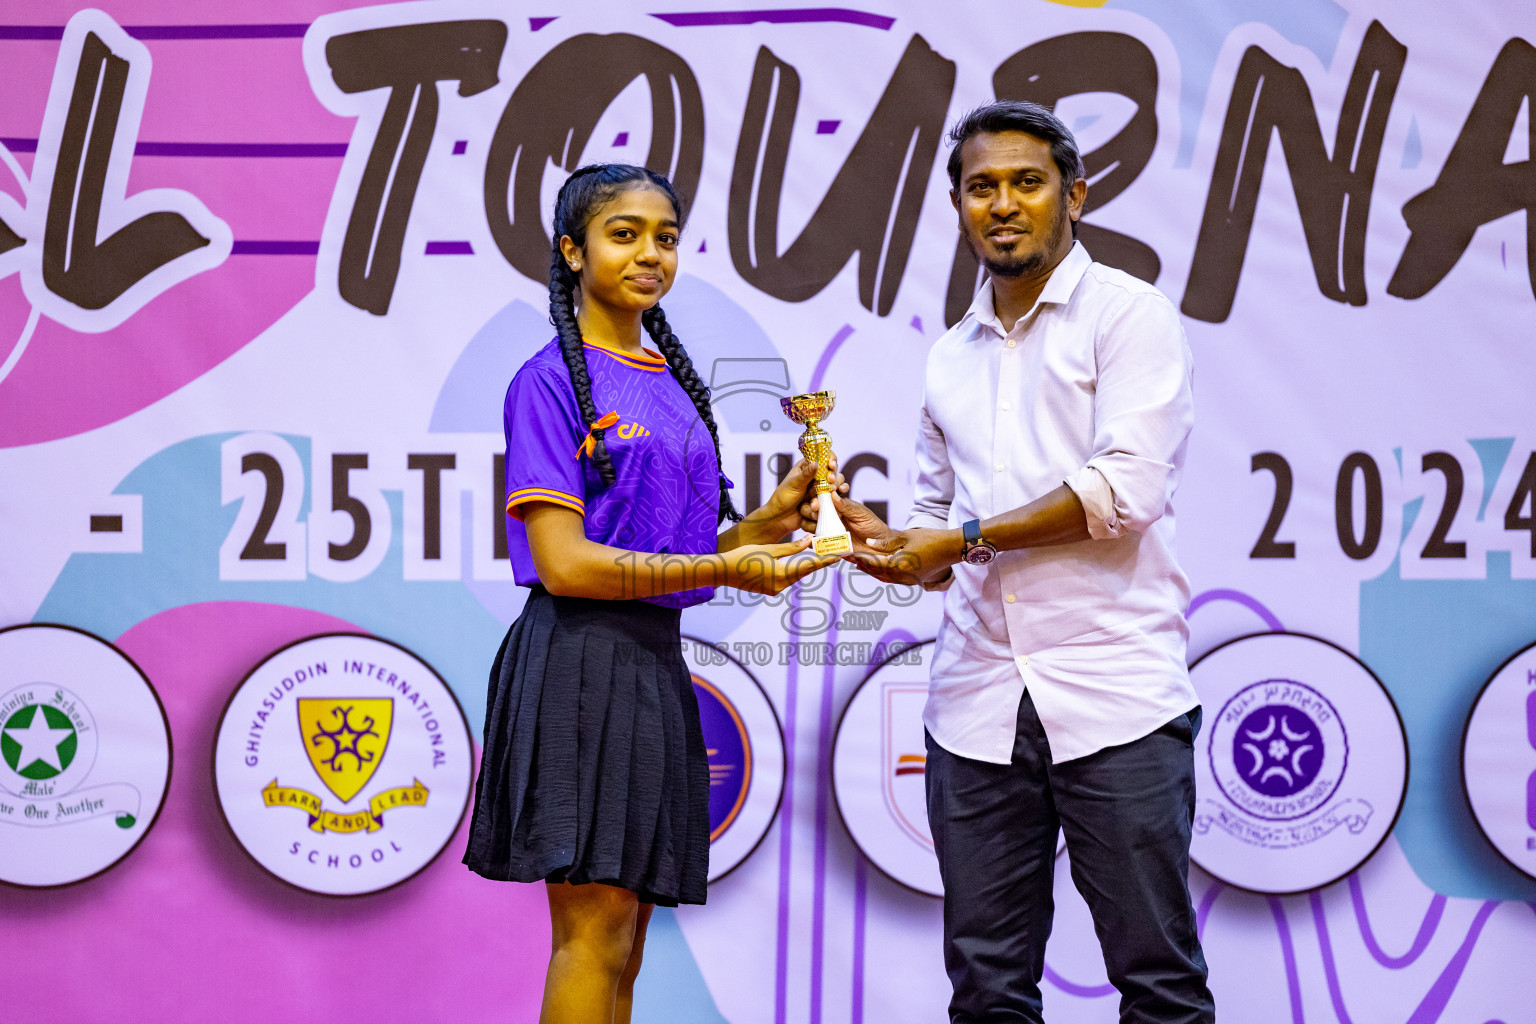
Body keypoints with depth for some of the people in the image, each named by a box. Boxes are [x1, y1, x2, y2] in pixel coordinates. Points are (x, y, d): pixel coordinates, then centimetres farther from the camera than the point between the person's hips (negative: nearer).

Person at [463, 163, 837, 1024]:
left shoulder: (676, 385, 17)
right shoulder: (551, 381, -5)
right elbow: (563, 563, -14)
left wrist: (774, 518, 0)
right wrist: (719, 570, -18)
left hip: (656, 662, 8)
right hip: (580, 657, -8)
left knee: (624, 941, 9)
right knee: (595, 929, -10)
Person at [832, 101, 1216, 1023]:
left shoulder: (1131, 316, 1)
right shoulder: (951, 359, 19)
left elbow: (1127, 487, -12)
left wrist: (967, 538, -7)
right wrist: (893, 544, 3)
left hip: (1114, 699, -5)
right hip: (977, 706, 5)